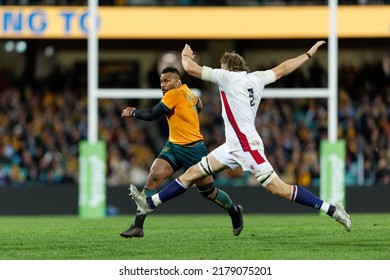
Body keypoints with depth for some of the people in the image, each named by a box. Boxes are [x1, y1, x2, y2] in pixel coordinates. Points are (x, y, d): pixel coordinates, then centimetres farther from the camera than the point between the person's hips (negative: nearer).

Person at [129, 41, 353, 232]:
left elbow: (190, 68, -8)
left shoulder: (227, 76, -9)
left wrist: (186, 55, 15)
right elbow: (283, 68, 22)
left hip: (247, 145, -10)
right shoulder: (256, 78, 11)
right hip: (234, 146, 10)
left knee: (278, 188, -13)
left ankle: (331, 209, -11)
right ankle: (151, 203, 14)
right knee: (193, 172, 10)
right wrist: (309, 54, 35)